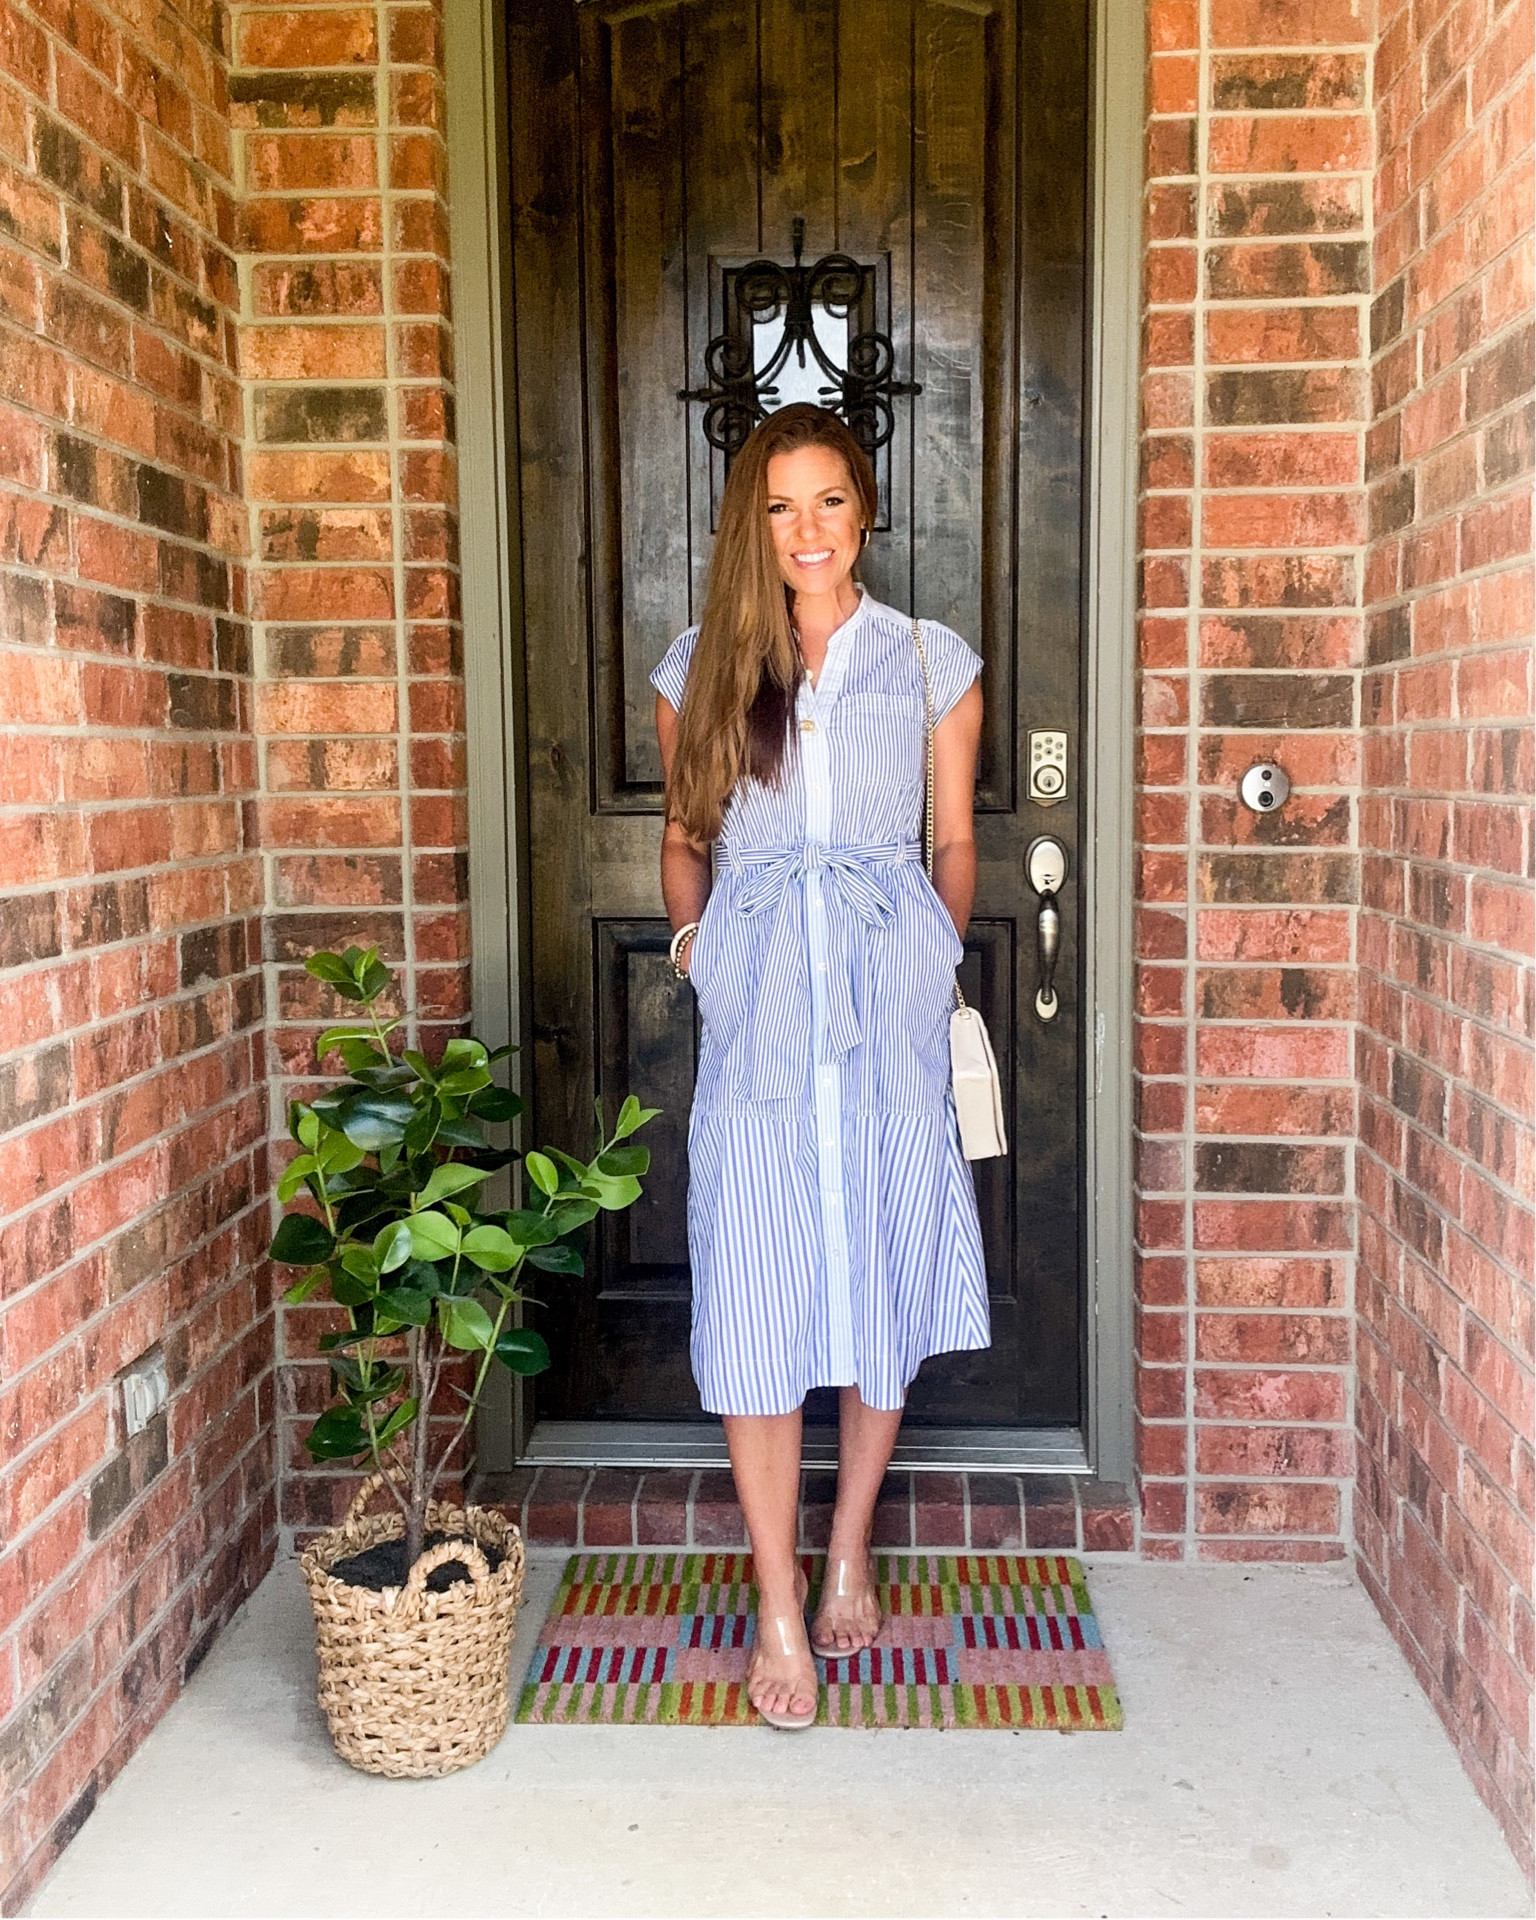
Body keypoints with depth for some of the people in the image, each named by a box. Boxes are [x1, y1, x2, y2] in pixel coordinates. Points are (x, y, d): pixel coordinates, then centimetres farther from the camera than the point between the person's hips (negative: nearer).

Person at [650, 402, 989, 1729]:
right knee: (755, 1297, -3)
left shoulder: (934, 663, 8)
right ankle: (779, 1608, 10)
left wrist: (937, 949, -1)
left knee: (884, 1277, 7)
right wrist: (693, 933, 2)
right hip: (755, 1003, 0)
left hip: (891, 996, 1)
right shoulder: (701, 669, 8)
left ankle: (850, 1554, 28)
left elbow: (955, 842, 12)